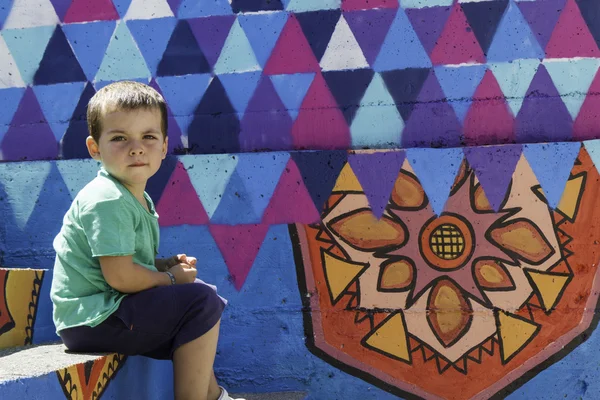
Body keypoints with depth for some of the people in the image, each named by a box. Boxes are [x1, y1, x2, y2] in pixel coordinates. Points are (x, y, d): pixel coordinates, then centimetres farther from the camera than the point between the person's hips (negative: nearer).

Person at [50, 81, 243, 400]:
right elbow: (120, 276, -26)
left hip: (111, 308, 11)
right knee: (201, 302, -20)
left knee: (203, 292, 25)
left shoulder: (137, 199, 11)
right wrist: (170, 278, -10)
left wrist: (167, 264, 5)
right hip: (92, 321, -11)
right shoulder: (107, 201, -21)